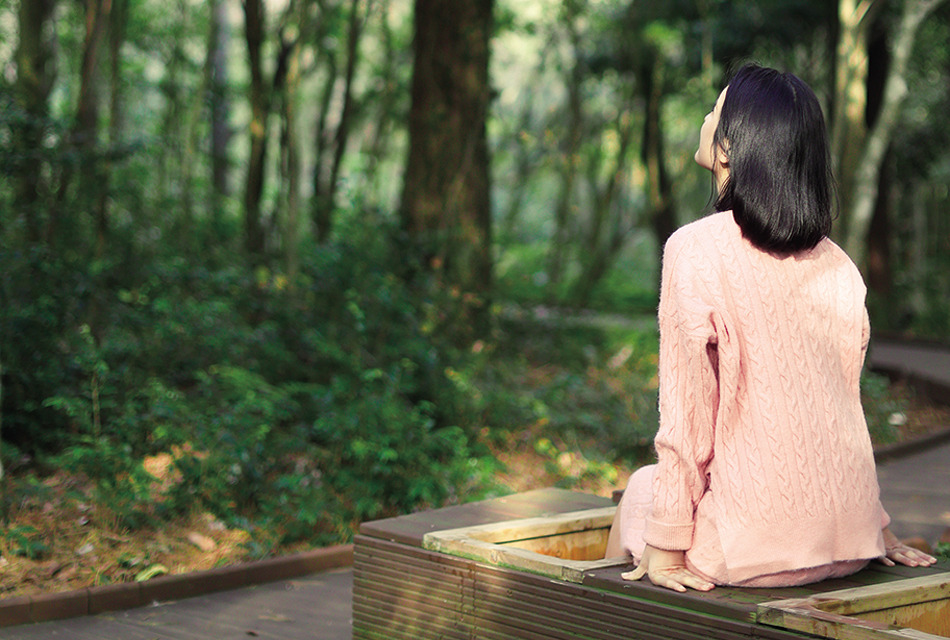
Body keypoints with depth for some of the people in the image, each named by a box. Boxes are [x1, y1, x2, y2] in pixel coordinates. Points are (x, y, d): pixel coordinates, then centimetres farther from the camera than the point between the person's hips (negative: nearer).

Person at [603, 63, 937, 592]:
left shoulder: (697, 250, -13)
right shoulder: (836, 263, 4)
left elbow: (686, 414, -13)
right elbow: (847, 401, 11)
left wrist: (667, 548, -6)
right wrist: (876, 526, 19)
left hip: (753, 548, -6)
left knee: (639, 490, 23)